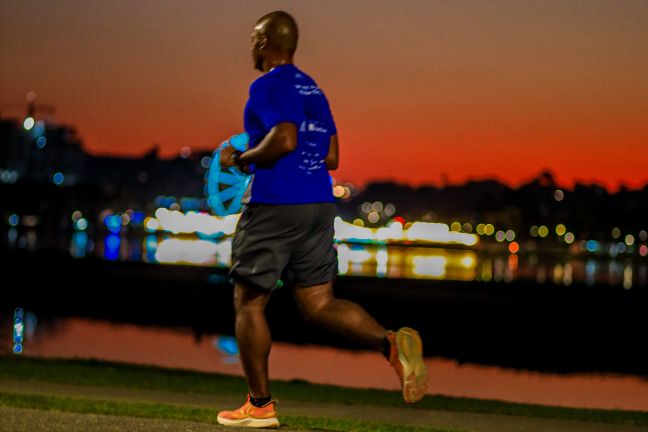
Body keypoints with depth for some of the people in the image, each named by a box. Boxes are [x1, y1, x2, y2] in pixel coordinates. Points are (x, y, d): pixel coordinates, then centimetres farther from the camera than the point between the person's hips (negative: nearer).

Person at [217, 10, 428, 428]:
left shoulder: (268, 86, -8)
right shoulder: (313, 89, 19)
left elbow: (284, 139, -24)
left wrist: (239, 159, -8)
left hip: (274, 206, -8)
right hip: (320, 205, 8)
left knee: (248, 302, 5)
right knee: (319, 304, 6)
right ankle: (392, 343, -18)